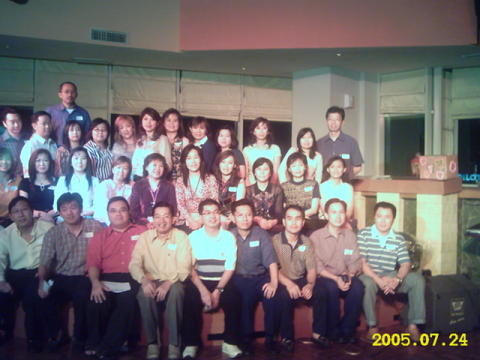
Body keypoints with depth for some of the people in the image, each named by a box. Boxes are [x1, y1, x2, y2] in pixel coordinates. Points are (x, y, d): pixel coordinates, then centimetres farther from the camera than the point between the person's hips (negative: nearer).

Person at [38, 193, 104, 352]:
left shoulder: (95, 227, -3)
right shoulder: (53, 233, 3)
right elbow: (45, 262, -2)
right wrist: (41, 282, -19)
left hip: (85, 278, -3)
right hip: (60, 278, 3)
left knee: (82, 297, -31)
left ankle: (80, 339, -7)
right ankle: (55, 336, 8)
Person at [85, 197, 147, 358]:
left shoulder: (142, 232, 15)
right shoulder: (99, 237, 20)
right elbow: (93, 264, 7)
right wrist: (96, 283, -12)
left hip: (133, 280, -2)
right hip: (107, 280, 2)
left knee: (127, 302, -32)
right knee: (96, 303, -28)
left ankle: (107, 348, -21)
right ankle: (94, 344, -7)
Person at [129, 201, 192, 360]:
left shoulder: (181, 236, -1)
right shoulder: (144, 237, 5)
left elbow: (184, 267, -10)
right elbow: (134, 264, -2)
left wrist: (168, 283, -28)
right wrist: (144, 280, -24)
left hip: (173, 283, -1)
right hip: (152, 282, 1)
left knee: (176, 291, -35)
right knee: (144, 293, -33)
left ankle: (174, 344, -23)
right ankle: (152, 342, -16)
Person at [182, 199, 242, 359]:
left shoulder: (229, 237, 4)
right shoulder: (193, 237, 3)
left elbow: (230, 268, 0)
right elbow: (190, 267, -3)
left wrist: (217, 291, -14)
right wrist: (203, 290, -17)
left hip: (222, 282, 0)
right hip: (199, 281, 0)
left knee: (233, 299, -27)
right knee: (190, 299, -29)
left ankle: (230, 342, -10)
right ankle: (191, 344, -12)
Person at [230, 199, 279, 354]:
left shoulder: (261, 234, 1)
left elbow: (271, 261, -6)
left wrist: (274, 282, -19)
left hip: (260, 277, 1)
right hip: (239, 278, -1)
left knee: (272, 295, -25)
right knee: (246, 297, -29)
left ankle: (270, 338, -4)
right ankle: (246, 339, -8)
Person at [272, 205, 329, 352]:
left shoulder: (306, 242, 6)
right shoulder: (275, 241, -8)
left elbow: (311, 269, 2)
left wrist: (310, 285, -20)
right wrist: (289, 284, -29)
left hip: (301, 280, 4)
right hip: (282, 282, -4)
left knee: (321, 291, -22)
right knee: (285, 295, -35)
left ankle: (318, 333, -4)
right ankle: (286, 337, -15)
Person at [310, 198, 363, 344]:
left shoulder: (351, 235, 9)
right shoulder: (316, 237, -4)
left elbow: (355, 262, 3)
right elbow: (317, 266, -9)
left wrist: (349, 275, -17)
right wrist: (336, 279, -21)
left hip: (345, 276, 3)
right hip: (324, 277, -3)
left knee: (358, 287, -28)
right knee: (331, 287, -35)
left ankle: (347, 329, -12)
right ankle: (332, 331, -16)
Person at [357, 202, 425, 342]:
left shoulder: (399, 239, 8)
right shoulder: (363, 234, -4)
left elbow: (405, 264, 2)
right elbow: (361, 262, -11)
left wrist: (397, 279, -20)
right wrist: (379, 280, -24)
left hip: (391, 277, 4)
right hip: (370, 275, -4)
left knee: (418, 279, -16)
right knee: (368, 283, -37)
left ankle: (413, 325, -10)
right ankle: (372, 326, -20)